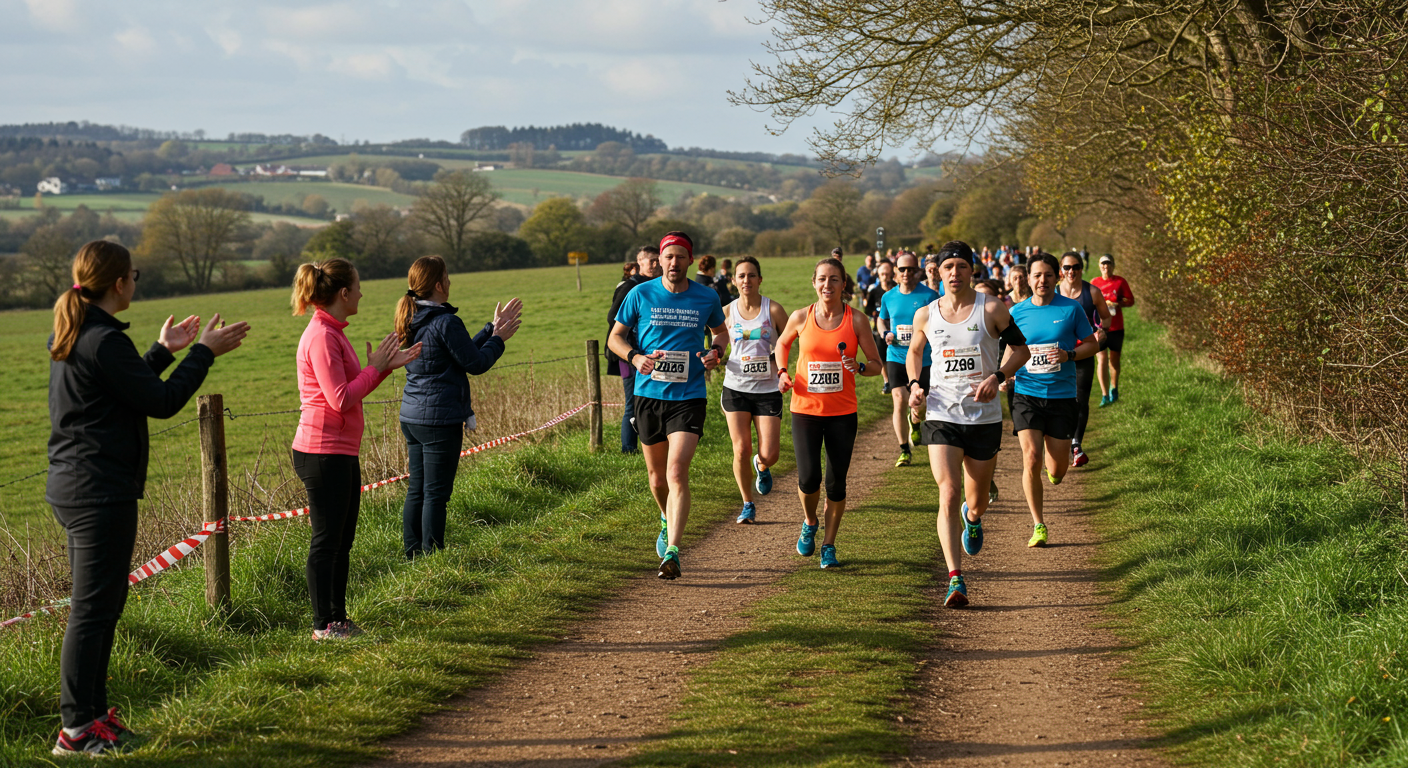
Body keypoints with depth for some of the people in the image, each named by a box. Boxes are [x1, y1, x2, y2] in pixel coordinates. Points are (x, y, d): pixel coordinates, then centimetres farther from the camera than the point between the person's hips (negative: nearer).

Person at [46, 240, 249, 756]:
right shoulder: (104, 340, -18)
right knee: (93, 607, -6)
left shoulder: (69, 336, 12)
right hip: (101, 492, -10)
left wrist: (164, 351, 29)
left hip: (72, 488, 10)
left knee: (104, 600, 18)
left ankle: (91, 711, 25)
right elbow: (162, 402, -16)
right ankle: (77, 730, -2)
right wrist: (204, 352, -8)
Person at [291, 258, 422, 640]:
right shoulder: (321, 337, -17)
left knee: (342, 540, 13)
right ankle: (323, 625, 2)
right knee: (326, 540, -4)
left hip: (343, 452, 10)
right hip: (323, 453, -10)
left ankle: (338, 619, 20)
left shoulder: (333, 333, 14)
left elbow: (353, 391, 18)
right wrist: (375, 367, -10)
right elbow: (341, 400, -21)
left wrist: (389, 366, 11)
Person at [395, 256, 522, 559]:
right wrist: (498, 338, 5)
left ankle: (412, 555, 17)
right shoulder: (446, 322, -17)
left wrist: (492, 328, 20)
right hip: (440, 418, -9)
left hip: (412, 417, 9)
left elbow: (464, 350, 18)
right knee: (436, 493, -3)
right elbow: (476, 363, -10)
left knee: (416, 491, 13)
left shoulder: (412, 321, 11)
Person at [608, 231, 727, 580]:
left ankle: (671, 553, -18)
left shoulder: (706, 298, 1)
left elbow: (720, 330, 20)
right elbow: (615, 336, 7)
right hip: (648, 394, 2)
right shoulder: (640, 295, -1)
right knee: (657, 476, 13)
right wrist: (635, 357, -13)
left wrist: (716, 352, -2)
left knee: (677, 473, -16)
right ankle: (667, 520, 45)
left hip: (689, 397, -2)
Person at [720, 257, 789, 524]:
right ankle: (748, 505, 14)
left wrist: (777, 361, -11)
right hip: (736, 388, 1)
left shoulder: (773, 309, -3)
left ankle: (761, 467, 33)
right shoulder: (727, 312, 3)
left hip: (768, 389, -1)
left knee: (769, 455, -6)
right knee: (741, 450, -5)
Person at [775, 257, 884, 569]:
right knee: (808, 477, -12)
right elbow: (782, 344, 20)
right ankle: (810, 523, 20)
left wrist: (858, 367, -18)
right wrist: (782, 372, 3)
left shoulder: (855, 320, -3)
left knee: (836, 482, 1)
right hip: (806, 409, 0)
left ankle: (829, 545, 19)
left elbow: (877, 364, 3)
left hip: (842, 412, 0)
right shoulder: (801, 317, -1)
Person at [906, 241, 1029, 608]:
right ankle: (955, 579, -17)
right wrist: (914, 384, 1)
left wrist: (997, 377, -14)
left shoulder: (991, 308, -4)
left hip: (985, 416, 0)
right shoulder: (926, 315, 2)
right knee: (948, 494, -15)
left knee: (977, 501, 11)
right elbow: (914, 351, 20)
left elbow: (1021, 349, 4)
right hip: (942, 416, 0)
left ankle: (972, 518, 51)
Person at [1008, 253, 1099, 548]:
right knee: (1031, 458, -15)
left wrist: (1068, 355, -12)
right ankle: (1038, 526, -2)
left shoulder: (1071, 309, 0)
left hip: (1062, 394, 0)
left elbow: (1092, 344, 6)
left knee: (1058, 470, 3)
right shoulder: (1017, 312, 3)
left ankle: (1052, 462, 43)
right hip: (1026, 394, 0)